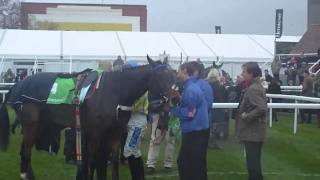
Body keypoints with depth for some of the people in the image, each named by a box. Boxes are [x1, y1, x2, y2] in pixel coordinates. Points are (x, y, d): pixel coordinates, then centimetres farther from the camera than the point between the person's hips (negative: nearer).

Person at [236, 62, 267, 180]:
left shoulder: (253, 89, -20)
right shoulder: (255, 86, 12)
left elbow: (261, 109, -30)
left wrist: (246, 117, -20)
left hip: (253, 132, -10)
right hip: (254, 132, 10)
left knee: (253, 163, -4)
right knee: (253, 162, 19)